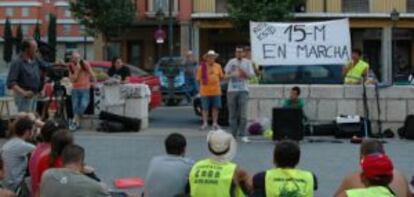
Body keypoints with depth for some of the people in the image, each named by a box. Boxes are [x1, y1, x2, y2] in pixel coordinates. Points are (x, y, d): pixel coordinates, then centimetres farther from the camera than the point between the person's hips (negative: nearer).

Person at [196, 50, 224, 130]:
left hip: (216, 91, 3)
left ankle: (215, 123, 16)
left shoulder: (218, 66, 7)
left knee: (215, 107, 6)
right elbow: (198, 79, -1)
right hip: (205, 91, -3)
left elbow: (221, 77, 14)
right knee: (205, 108, 1)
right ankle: (205, 123, 10)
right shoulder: (202, 67, -2)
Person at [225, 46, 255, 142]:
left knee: (243, 114, -10)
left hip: (243, 91, -1)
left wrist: (243, 72, -15)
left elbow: (250, 76, 4)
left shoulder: (247, 62, 8)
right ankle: (233, 134, 10)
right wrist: (232, 75, -13)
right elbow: (226, 75, 9)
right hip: (231, 90, 1)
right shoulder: (231, 62, 9)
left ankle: (243, 135, -8)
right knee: (232, 114, 3)